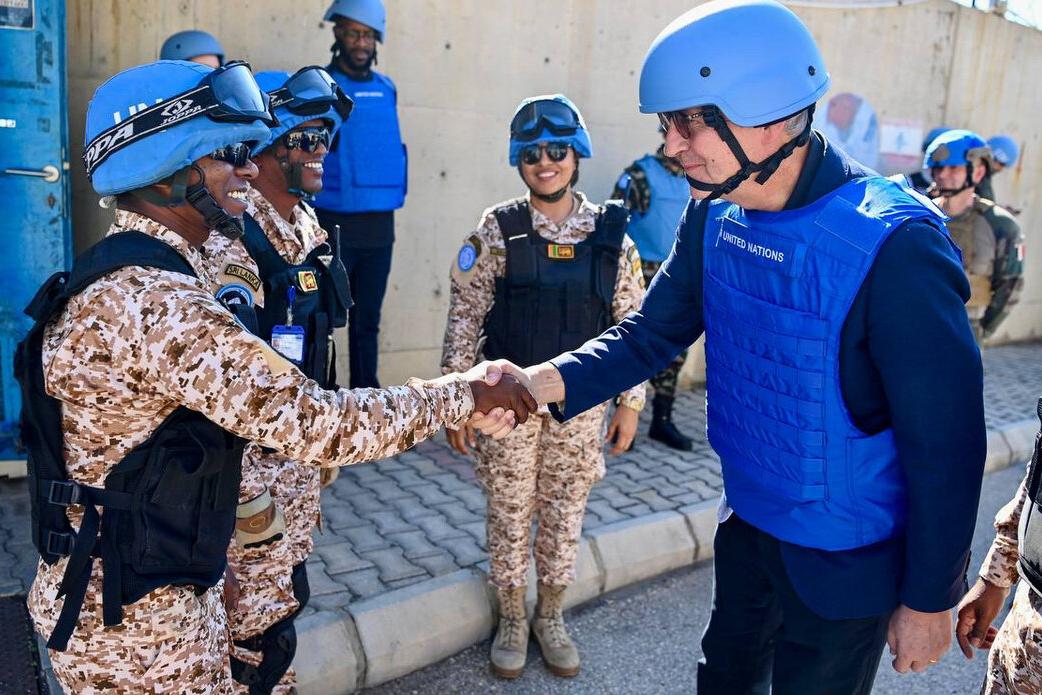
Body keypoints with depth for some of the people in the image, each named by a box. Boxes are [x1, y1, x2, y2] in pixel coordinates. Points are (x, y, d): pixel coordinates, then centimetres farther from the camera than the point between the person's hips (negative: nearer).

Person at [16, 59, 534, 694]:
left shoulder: (134, 277, 6)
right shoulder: (154, 303, -28)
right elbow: (315, 423, -31)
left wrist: (208, 563, 17)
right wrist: (465, 393, -19)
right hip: (131, 618, -9)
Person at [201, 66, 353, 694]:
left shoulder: (307, 225, 8)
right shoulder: (233, 240, -21)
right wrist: (248, 495, -21)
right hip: (256, 462, -8)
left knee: (284, 596, 22)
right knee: (260, 624, 5)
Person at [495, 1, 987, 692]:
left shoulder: (894, 246, -29)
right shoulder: (714, 215, -8)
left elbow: (946, 445, -22)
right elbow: (654, 333, -2)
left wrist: (929, 600, -12)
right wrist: (543, 382, -20)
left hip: (847, 557, -6)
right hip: (749, 521, 6)